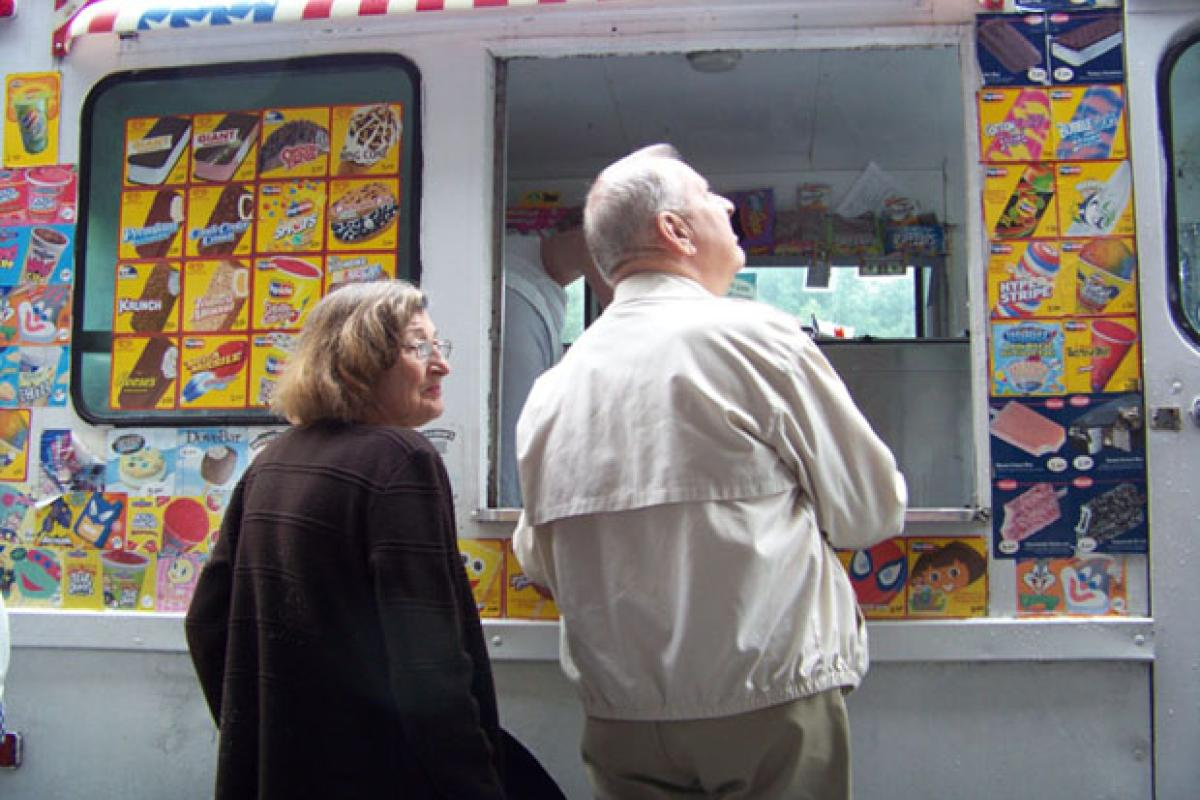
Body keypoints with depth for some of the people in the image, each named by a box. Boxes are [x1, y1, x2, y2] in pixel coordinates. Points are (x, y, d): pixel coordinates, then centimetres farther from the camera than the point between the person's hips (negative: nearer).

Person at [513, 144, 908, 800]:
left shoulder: (552, 386, 1)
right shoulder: (760, 339, -11)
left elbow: (539, 562, 12)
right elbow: (870, 512, -4)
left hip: (619, 720, 5)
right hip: (769, 703, -4)